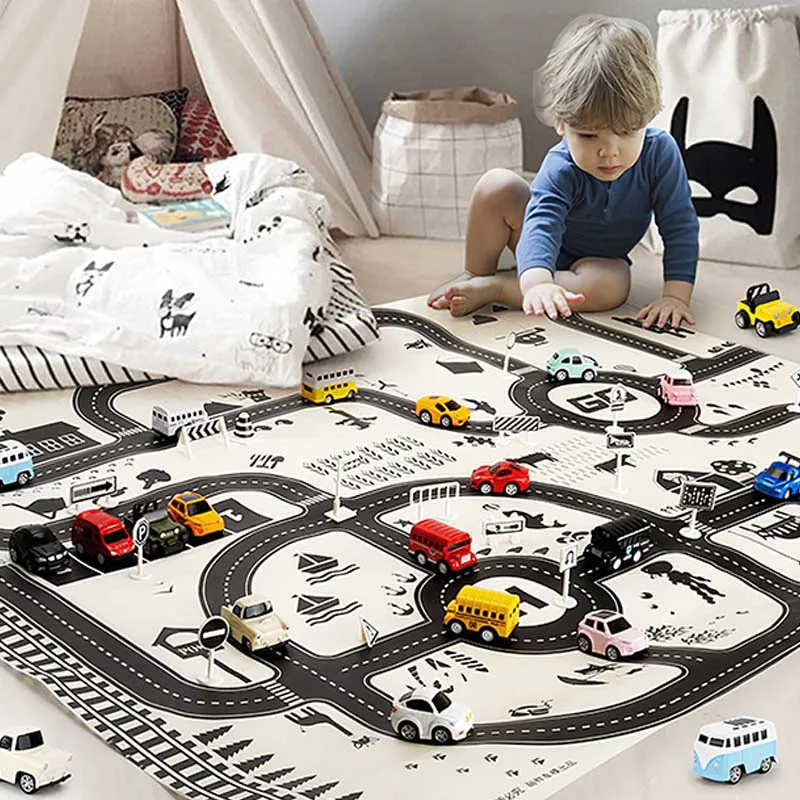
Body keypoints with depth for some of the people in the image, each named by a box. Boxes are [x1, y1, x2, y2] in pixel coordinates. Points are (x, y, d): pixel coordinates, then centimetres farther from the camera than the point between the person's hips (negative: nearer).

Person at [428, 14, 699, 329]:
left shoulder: (660, 153, -27)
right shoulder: (561, 169, -32)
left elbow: (680, 226, -21)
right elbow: (543, 224, -46)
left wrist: (676, 294, -33)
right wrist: (536, 283, -67)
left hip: (595, 260, 1)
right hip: (544, 255, -1)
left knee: (614, 285, -37)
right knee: (497, 187, -27)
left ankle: (491, 288, -28)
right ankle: (474, 275, -7)